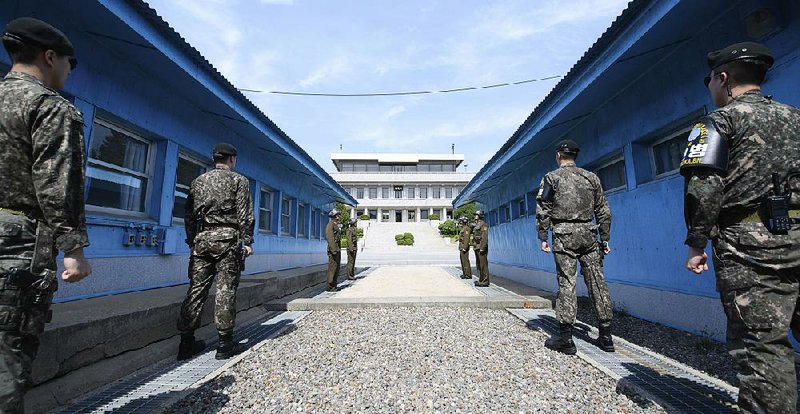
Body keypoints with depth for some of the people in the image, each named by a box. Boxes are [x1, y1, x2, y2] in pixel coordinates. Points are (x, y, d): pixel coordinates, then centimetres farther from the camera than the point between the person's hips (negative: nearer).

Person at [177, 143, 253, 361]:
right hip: (227, 238, -4)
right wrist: (247, 242, -3)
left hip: (201, 238, 5)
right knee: (226, 290, -2)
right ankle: (225, 343, 3)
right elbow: (245, 215, -6)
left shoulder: (198, 181, 15)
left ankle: (187, 342, 14)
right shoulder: (239, 180, 1)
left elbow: (189, 215, 14)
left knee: (196, 289, 9)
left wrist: (192, 242, 19)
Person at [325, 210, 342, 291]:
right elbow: (330, 238, -19)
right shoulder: (330, 224, -10)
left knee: (336, 268, 11)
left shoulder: (336, 225, 20)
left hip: (337, 250, 10)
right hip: (333, 250, -10)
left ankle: (334, 285, 17)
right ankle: (330, 287, -4)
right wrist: (333, 250, -24)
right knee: (332, 268, -8)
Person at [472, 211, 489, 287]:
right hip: (477, 247, 10)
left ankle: (485, 282, -4)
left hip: (481, 247, -10)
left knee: (483, 265, -7)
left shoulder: (483, 224, -12)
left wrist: (482, 248, -23)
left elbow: (485, 237, -19)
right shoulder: (477, 225, 18)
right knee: (478, 264, 13)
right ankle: (481, 280, 19)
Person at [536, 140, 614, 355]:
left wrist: (543, 238, 0)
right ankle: (606, 337, 16)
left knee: (567, 284, -2)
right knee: (597, 282, 8)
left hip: (564, 235, -4)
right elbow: (603, 211, 12)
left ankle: (565, 339, 2)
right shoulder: (591, 177, 12)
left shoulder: (552, 177, 0)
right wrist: (605, 239, 16)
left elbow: (543, 210, -5)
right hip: (588, 233, 4)